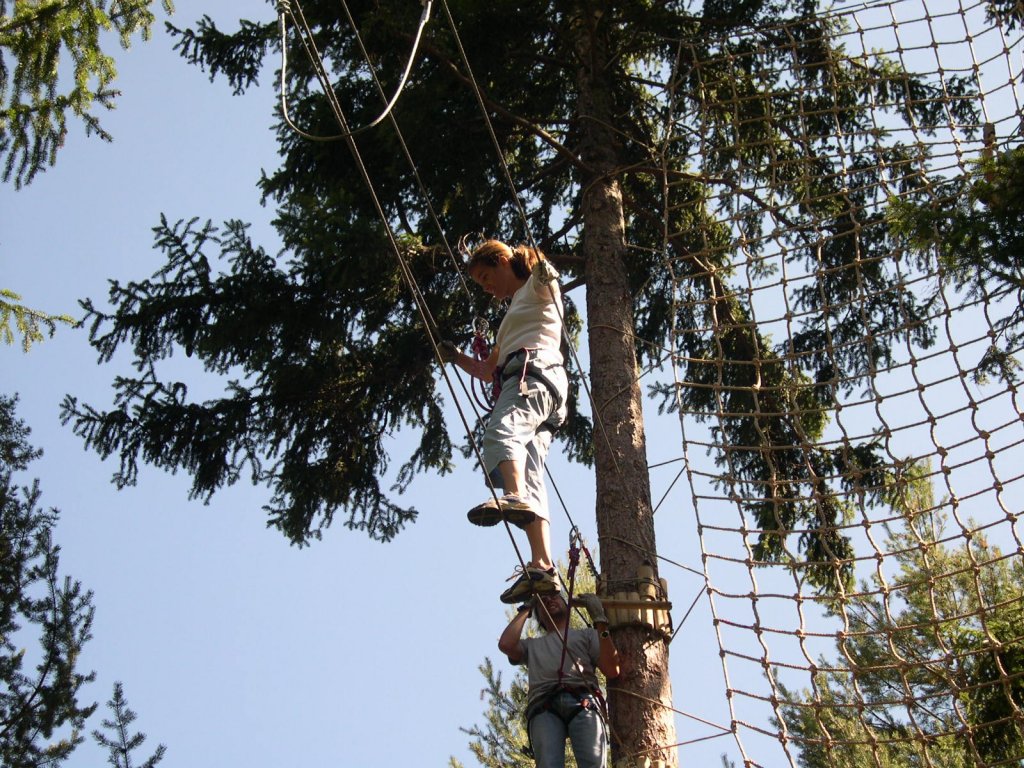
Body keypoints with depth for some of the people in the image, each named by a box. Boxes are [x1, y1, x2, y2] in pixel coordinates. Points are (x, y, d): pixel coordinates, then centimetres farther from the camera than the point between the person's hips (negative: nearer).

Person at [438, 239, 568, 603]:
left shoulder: (538, 288, 17)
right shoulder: (513, 313, 40)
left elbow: (547, 274, -9)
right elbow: (488, 371, 40)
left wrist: (538, 262, -29)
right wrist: (456, 357, 26)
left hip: (534, 371, -8)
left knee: (501, 430, -37)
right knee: (532, 482, -8)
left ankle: (514, 496, -64)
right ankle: (542, 567, -21)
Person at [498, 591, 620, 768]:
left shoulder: (587, 635, 33)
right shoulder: (532, 645, 38)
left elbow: (612, 670, 15)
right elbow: (505, 644, 14)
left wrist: (600, 621, 10)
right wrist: (525, 609, 28)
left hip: (584, 703, -1)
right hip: (544, 708, 1)